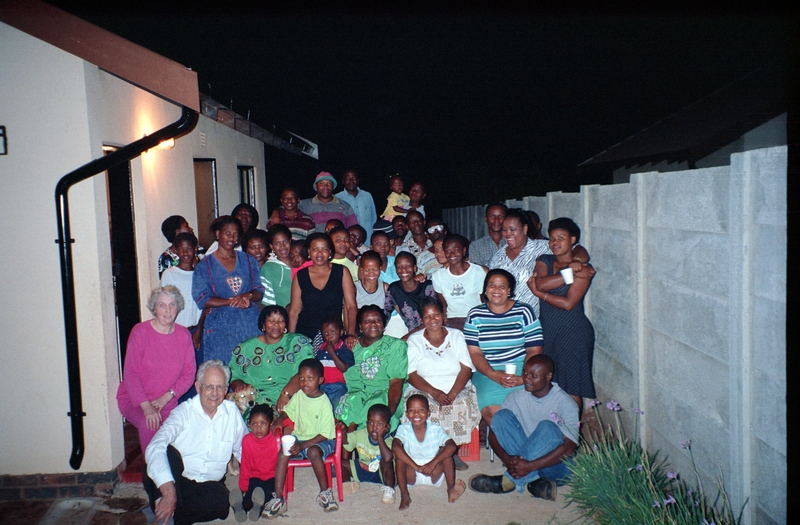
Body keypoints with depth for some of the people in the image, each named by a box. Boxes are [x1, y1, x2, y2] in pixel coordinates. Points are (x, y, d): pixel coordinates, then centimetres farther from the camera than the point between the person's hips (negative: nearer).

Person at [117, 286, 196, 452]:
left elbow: (189, 373, 2)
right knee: (149, 425, -31)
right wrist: (146, 407, -19)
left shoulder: (184, 335, 2)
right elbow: (131, 374, -10)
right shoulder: (140, 332, -8)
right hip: (135, 400, -2)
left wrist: (165, 397, -12)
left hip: (168, 402, 3)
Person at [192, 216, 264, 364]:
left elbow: (259, 291, 10)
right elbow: (201, 299, -5)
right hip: (221, 328, -2)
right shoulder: (205, 265, 5)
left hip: (250, 325, 2)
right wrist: (232, 302, -14)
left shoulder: (248, 261, 13)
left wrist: (247, 296, -13)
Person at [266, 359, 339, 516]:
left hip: (319, 441, -5)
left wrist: (302, 446, -24)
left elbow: (325, 434, -16)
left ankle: (325, 492, -15)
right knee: (283, 451, -23)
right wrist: (279, 420, -5)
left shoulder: (324, 403, -16)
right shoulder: (299, 395, 0)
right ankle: (278, 497, -20)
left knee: (313, 452, -35)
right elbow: (287, 411, 18)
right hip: (298, 437, 5)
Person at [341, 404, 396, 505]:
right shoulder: (360, 435, -10)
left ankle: (389, 489, -17)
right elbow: (345, 440, 6)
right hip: (362, 470, 5)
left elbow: (387, 457, -47)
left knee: (386, 461, -38)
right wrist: (342, 431, -13)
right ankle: (347, 483, 17)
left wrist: (380, 438, -40)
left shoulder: (389, 441, -25)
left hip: (382, 473, -5)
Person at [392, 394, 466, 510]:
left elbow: (452, 446, -27)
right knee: (400, 457, -25)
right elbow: (395, 447, -32)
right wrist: (416, 466, -41)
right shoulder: (404, 429, -12)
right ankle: (404, 494, -25)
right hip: (412, 475, 0)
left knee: (445, 451, -21)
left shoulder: (436, 429, -11)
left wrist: (433, 462, -40)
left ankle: (451, 488, -27)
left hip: (434, 474, 0)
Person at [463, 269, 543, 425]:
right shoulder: (475, 315, 6)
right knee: (490, 410, -26)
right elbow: (474, 353, 1)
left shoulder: (523, 311, 4)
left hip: (521, 368, 0)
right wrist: (493, 374, -16)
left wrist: (523, 377, -16)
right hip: (487, 371, 0)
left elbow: (534, 350, 0)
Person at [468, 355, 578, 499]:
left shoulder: (565, 403, -13)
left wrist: (530, 466, -31)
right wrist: (507, 460, -25)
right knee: (502, 415, -17)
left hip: (554, 466, -4)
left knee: (547, 427, -32)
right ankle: (532, 482, -27)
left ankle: (511, 479, -27)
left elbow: (569, 447, -22)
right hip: (524, 459, 4)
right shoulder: (516, 397, -1)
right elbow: (494, 434, -3)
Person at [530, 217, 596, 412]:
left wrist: (538, 293, -9)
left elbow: (568, 303, -15)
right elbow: (540, 283, -13)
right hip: (547, 332, 4)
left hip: (573, 334, -4)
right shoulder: (544, 261, 8)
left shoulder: (581, 269, -5)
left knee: (572, 390, 0)